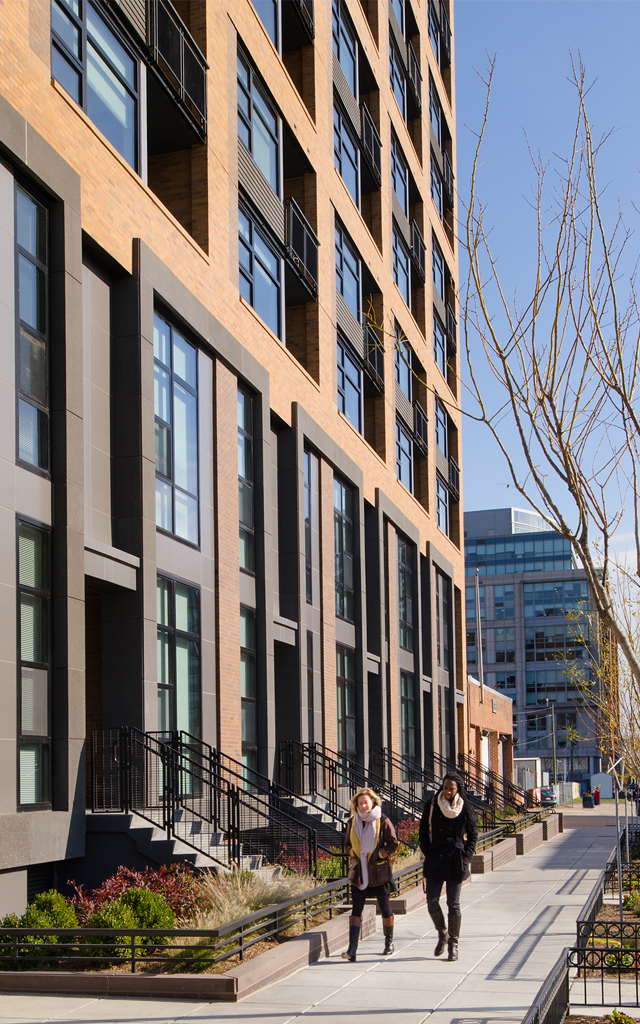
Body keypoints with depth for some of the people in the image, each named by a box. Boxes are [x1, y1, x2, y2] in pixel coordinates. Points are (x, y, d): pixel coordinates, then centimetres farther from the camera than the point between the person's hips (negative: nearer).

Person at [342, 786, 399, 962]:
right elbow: (348, 845, 17)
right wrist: (353, 853, -1)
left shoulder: (382, 821, -3)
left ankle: (389, 942, 29)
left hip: (379, 872, -2)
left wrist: (379, 854, -10)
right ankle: (352, 949, -14)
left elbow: (393, 844, -1)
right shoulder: (352, 822, 8)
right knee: (356, 908, -8)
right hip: (359, 872, 2)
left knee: (385, 908, 9)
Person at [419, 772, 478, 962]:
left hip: (456, 860, -1)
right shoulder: (431, 804, -1)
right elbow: (423, 831, 8)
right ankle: (442, 934, 23)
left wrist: (466, 857, -2)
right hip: (435, 859, 1)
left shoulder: (465, 808, -2)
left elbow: (473, 834, 6)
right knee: (432, 900, -3)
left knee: (453, 904, 1)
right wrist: (427, 853, 0)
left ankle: (453, 943, 12)